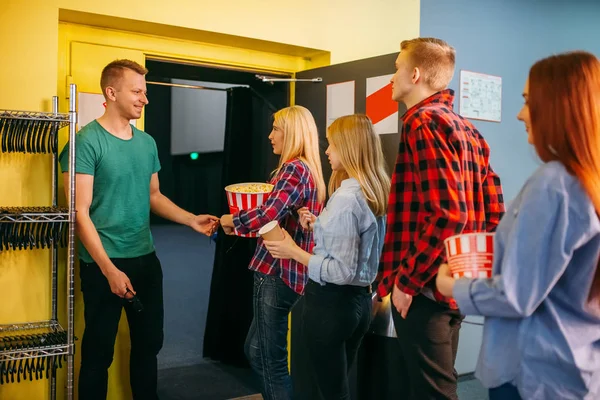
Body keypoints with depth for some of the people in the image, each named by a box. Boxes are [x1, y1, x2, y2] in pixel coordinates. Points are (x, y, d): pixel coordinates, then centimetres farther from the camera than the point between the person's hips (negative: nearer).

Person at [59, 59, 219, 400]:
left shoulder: (147, 142, 8)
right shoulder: (87, 141, -12)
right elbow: (80, 213, -15)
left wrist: (192, 220, 3)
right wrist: (109, 269, -19)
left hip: (146, 259, 6)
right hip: (104, 263, -6)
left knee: (149, 342, 16)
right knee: (99, 351, 6)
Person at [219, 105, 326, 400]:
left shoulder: (294, 169, -15)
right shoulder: (308, 170, 15)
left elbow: (267, 215, -26)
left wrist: (231, 220, -9)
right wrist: (245, 223, 9)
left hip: (277, 273, -10)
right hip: (289, 272, 10)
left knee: (271, 360, 1)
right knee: (256, 350, 21)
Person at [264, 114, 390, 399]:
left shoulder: (345, 197, -21)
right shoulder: (374, 192, 5)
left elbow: (341, 271, -23)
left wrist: (294, 252, -15)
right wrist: (320, 226, 11)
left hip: (331, 303, -9)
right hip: (359, 299, 9)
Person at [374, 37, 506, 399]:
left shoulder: (424, 122, -14)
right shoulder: (466, 130, 13)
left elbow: (447, 214, -24)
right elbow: (494, 211, 12)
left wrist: (406, 279, -17)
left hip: (424, 288, -9)